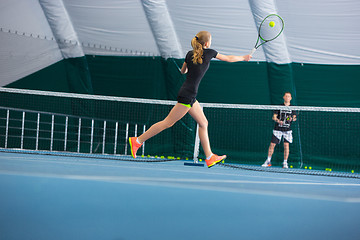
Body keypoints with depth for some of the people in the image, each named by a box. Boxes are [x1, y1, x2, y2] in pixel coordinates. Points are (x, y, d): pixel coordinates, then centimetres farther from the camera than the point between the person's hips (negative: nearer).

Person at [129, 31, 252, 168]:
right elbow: (229, 59, 8)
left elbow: (183, 71, 26)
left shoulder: (190, 54, 10)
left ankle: (209, 157, 13)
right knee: (168, 122, -6)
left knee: (203, 123, 11)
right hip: (187, 95, -9)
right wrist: (244, 58, 24)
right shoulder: (209, 52, -5)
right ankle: (137, 141, -4)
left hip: (190, 96, 9)